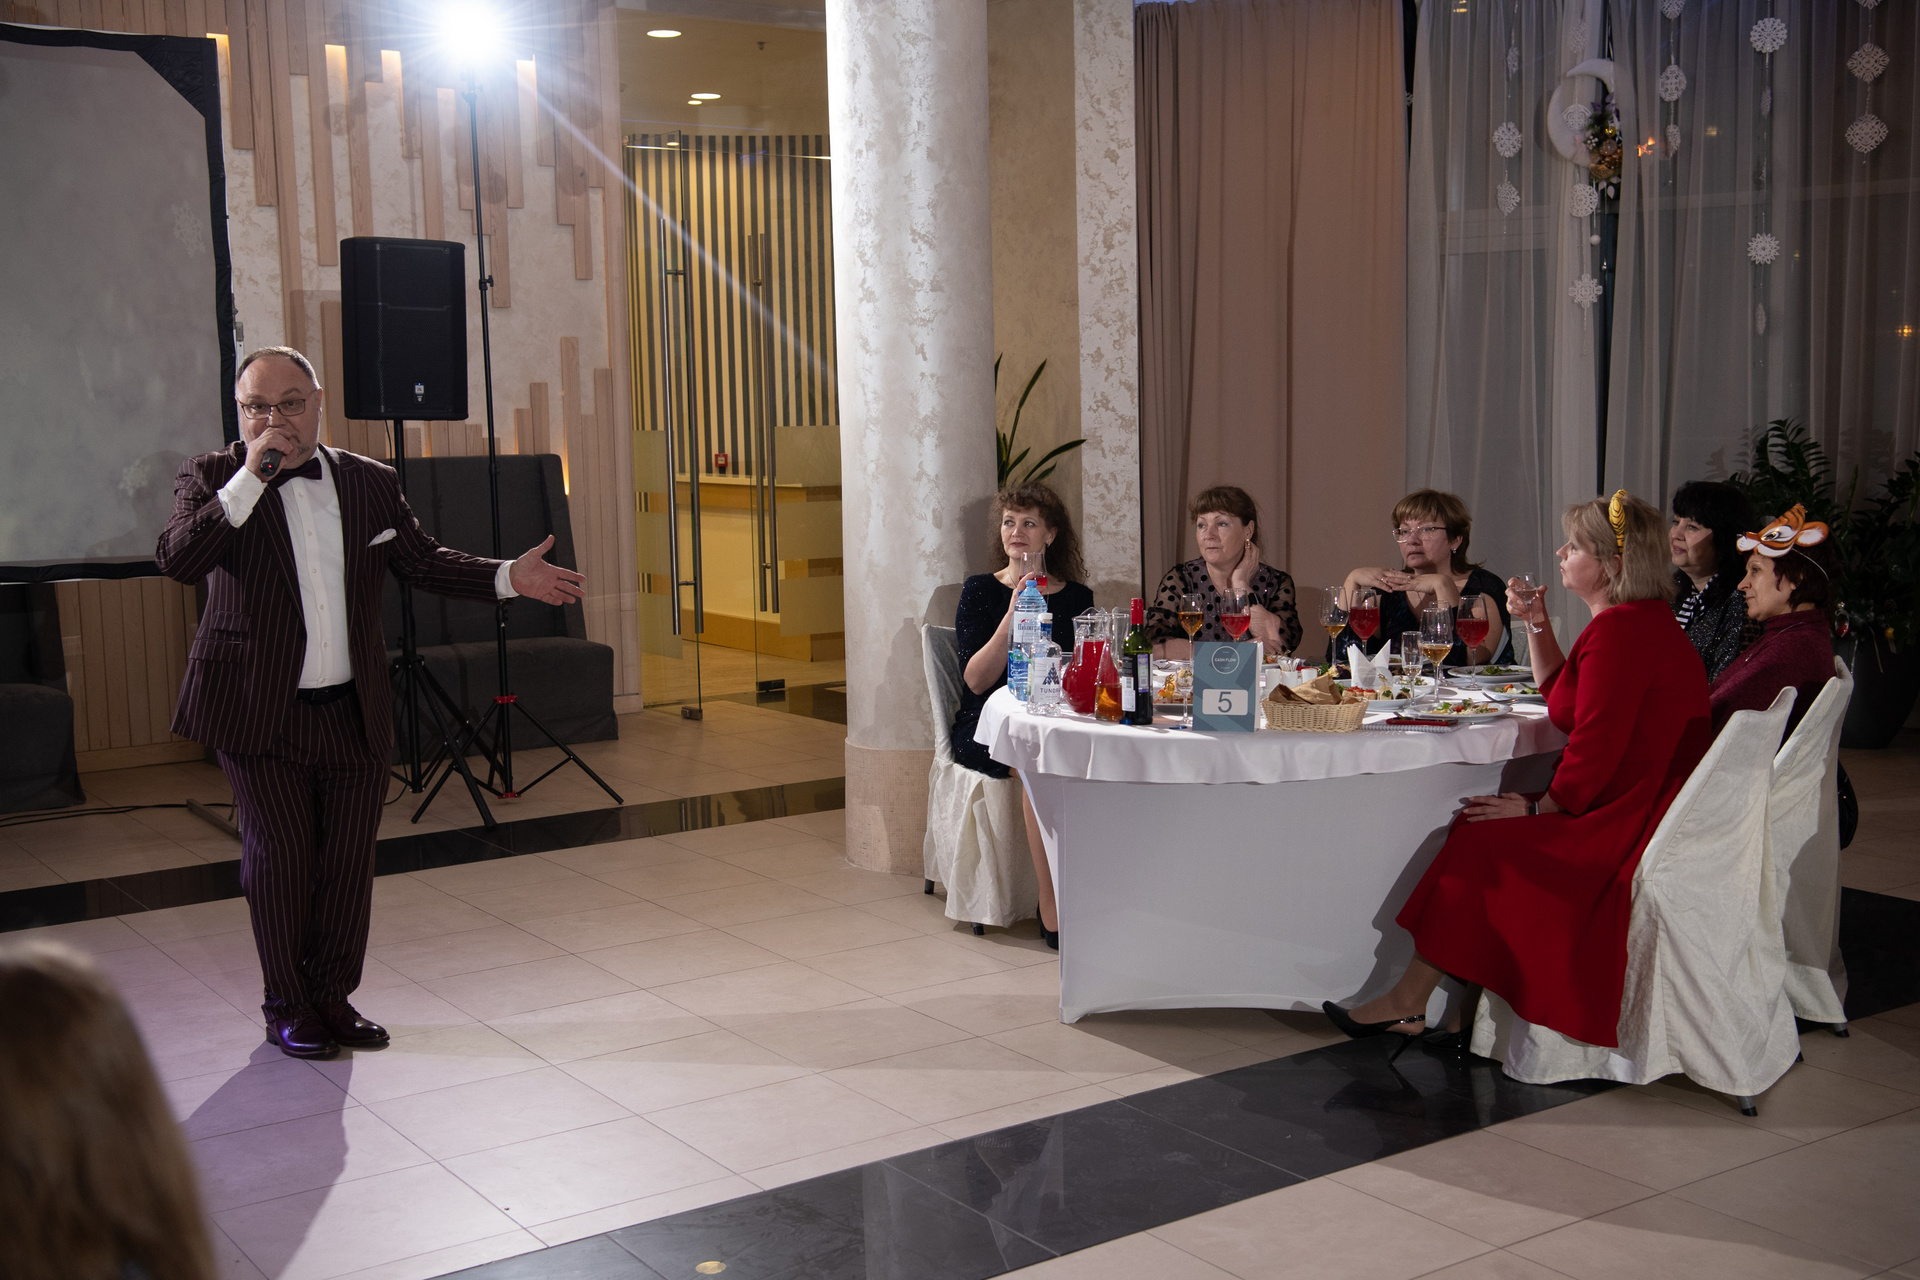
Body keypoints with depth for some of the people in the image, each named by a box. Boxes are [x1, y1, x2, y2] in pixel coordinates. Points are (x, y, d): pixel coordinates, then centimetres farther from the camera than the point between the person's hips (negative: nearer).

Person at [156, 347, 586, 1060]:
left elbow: (422, 561, 14)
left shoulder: (371, 482, 7)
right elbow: (176, 562, -19)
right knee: (279, 859, 4)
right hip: (260, 715, -3)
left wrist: (509, 578, 0)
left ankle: (333, 997, 24)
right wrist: (250, 478, -23)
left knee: (349, 862, 8)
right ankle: (288, 1007, 22)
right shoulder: (210, 480, -3)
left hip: (354, 712, 3)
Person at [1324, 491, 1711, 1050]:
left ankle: (1409, 1000, 0)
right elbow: (1562, 693, 30)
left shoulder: (1619, 630, -20)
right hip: (1635, 810, 11)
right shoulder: (1636, 620, 16)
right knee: (1477, 832, 6)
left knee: (1479, 843, -10)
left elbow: (1596, 746, -24)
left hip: (1625, 825, -11)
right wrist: (1537, 623, 16)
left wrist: (1539, 807, -11)